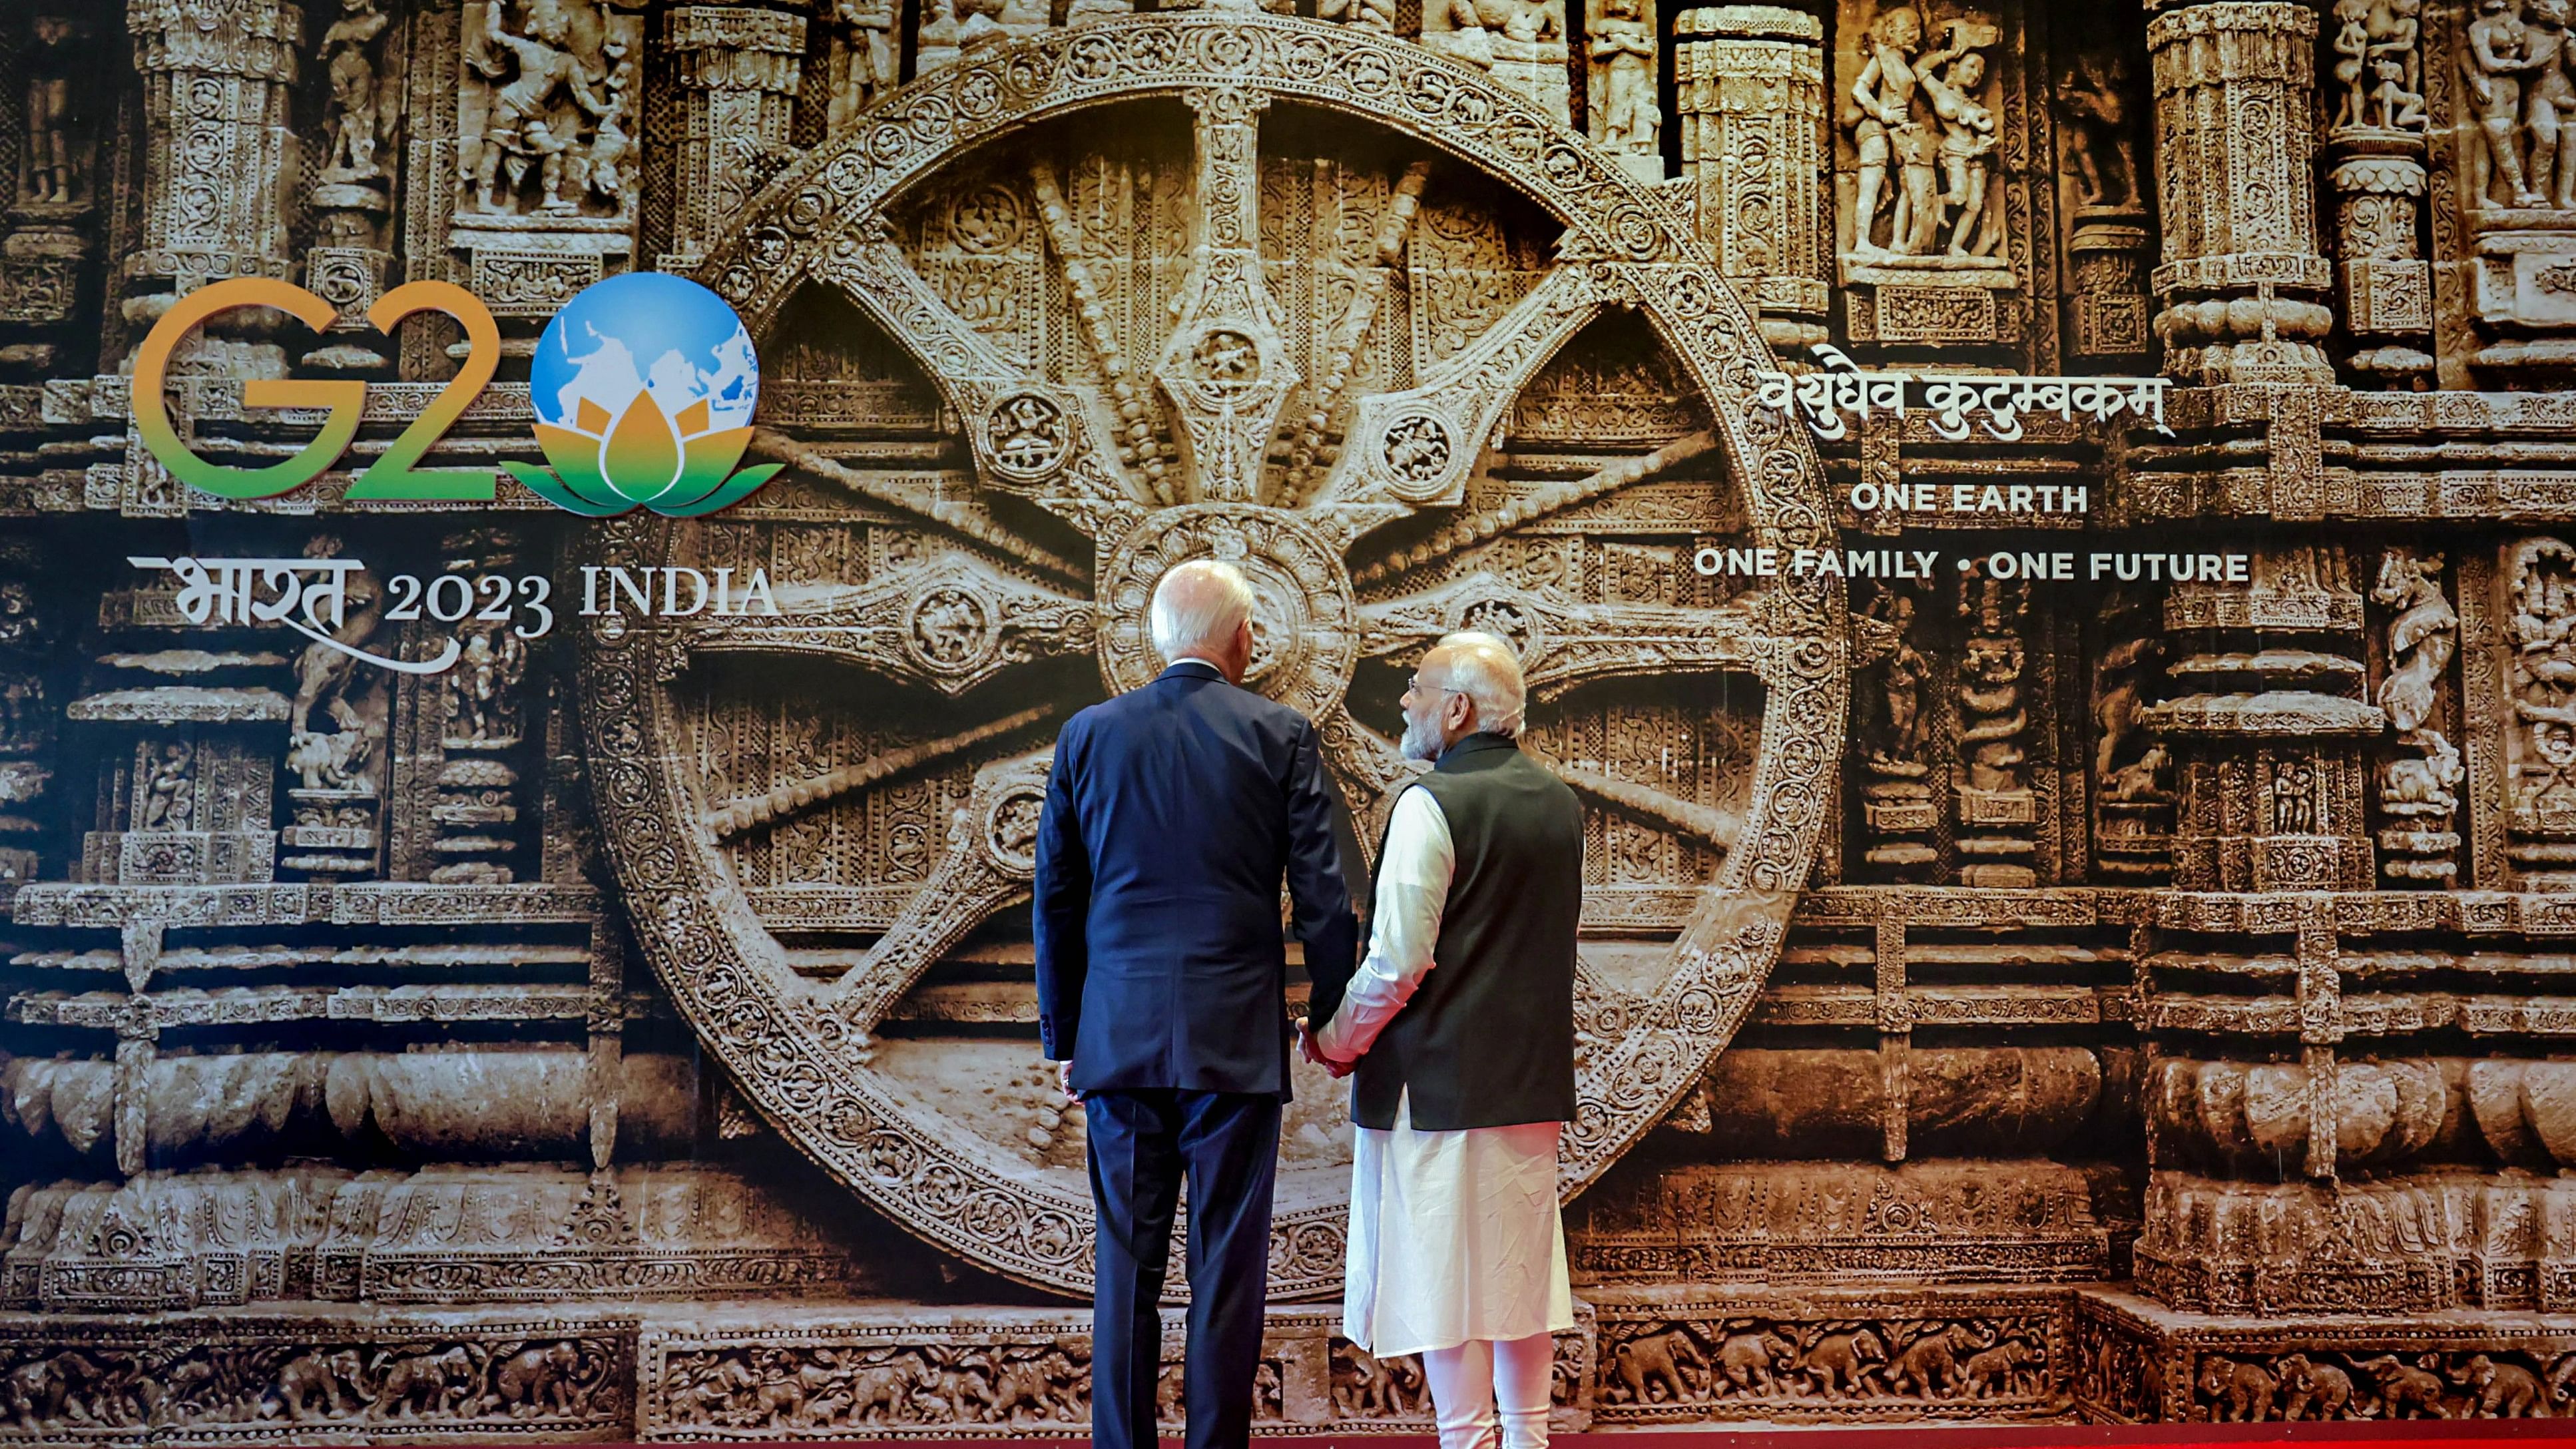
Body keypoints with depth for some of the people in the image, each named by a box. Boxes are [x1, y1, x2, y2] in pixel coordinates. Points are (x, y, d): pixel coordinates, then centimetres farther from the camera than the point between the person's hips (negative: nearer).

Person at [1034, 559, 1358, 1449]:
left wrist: (1063, 1035, 15)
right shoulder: (1282, 737, -2)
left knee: (1126, 1261, 8)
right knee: (1228, 1264, 4)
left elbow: (1055, 899, 8)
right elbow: (1324, 896, -3)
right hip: (1237, 1040, -2)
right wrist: (1333, 1018, 10)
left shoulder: (1087, 735, 5)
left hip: (1118, 1038, 2)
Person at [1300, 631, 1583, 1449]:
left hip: (1438, 1077, -8)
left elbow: (1397, 961, -18)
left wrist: (1336, 1041, -4)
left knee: (1442, 1269, 1)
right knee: (1520, 1260, 15)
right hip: (1534, 1076, 8)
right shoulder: (1558, 803, 9)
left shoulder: (1431, 804, -15)